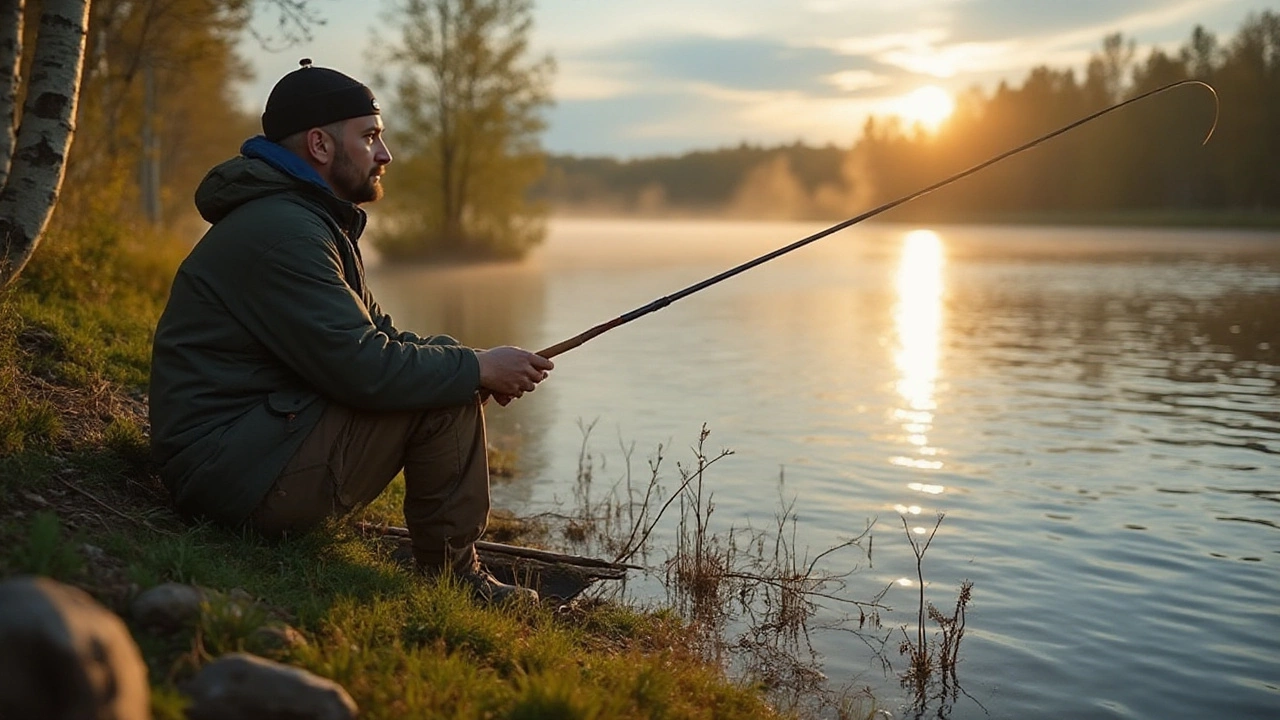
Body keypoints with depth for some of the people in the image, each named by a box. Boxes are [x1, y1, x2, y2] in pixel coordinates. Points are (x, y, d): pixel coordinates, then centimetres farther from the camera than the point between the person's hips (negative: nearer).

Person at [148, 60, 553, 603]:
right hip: (232, 472, -11)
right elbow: (363, 368, -25)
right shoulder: (278, 231, -20)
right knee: (445, 400, -17)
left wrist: (477, 365, 0)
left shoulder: (309, 220, 15)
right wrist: (477, 368, -13)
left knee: (448, 379, 11)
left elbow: (375, 334, 16)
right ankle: (452, 577, -1)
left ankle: (448, 569, 14)